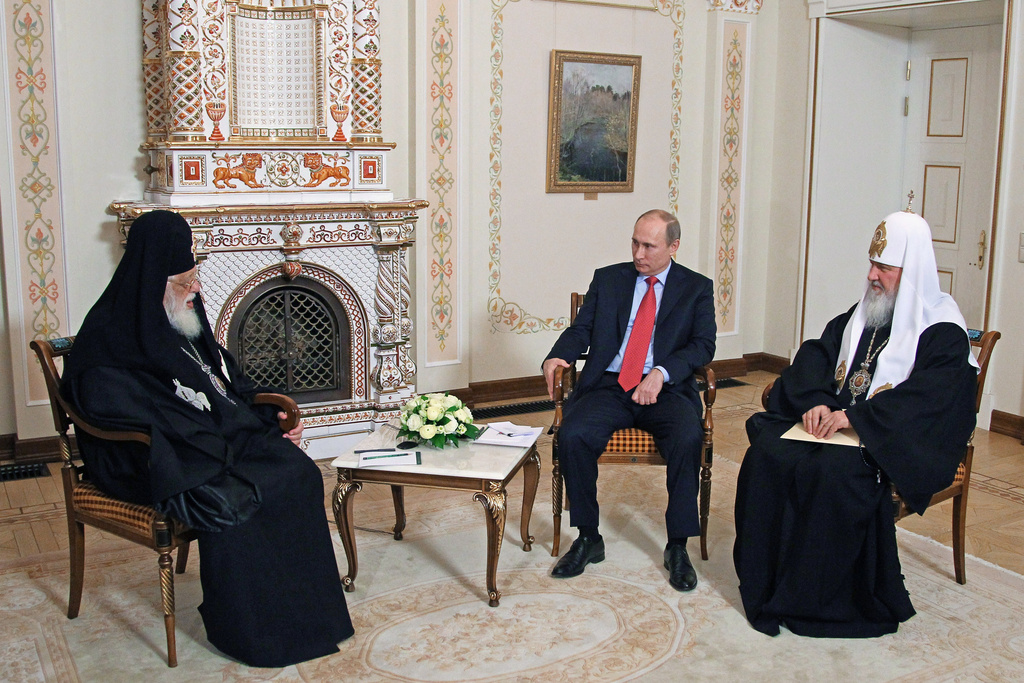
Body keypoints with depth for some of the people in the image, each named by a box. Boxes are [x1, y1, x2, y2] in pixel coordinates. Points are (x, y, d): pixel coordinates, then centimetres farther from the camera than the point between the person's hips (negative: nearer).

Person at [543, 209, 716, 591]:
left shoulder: (696, 288, 10)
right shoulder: (607, 279, 16)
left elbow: (703, 345, 0)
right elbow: (581, 330, 11)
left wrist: (661, 373, -17)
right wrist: (556, 358, -10)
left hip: (665, 390, -1)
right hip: (608, 387, 2)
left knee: (688, 438, -32)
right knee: (571, 435, -27)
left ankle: (677, 547, -16)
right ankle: (588, 538, -9)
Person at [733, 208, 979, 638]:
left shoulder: (943, 331, -6)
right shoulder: (861, 314, 16)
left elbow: (927, 398, -19)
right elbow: (816, 353, 11)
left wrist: (854, 417, -26)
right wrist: (817, 400, -10)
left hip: (897, 440, -6)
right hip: (834, 419, 6)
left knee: (834, 470, -35)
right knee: (769, 451, -20)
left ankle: (813, 595, -20)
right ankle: (765, 580, -14)